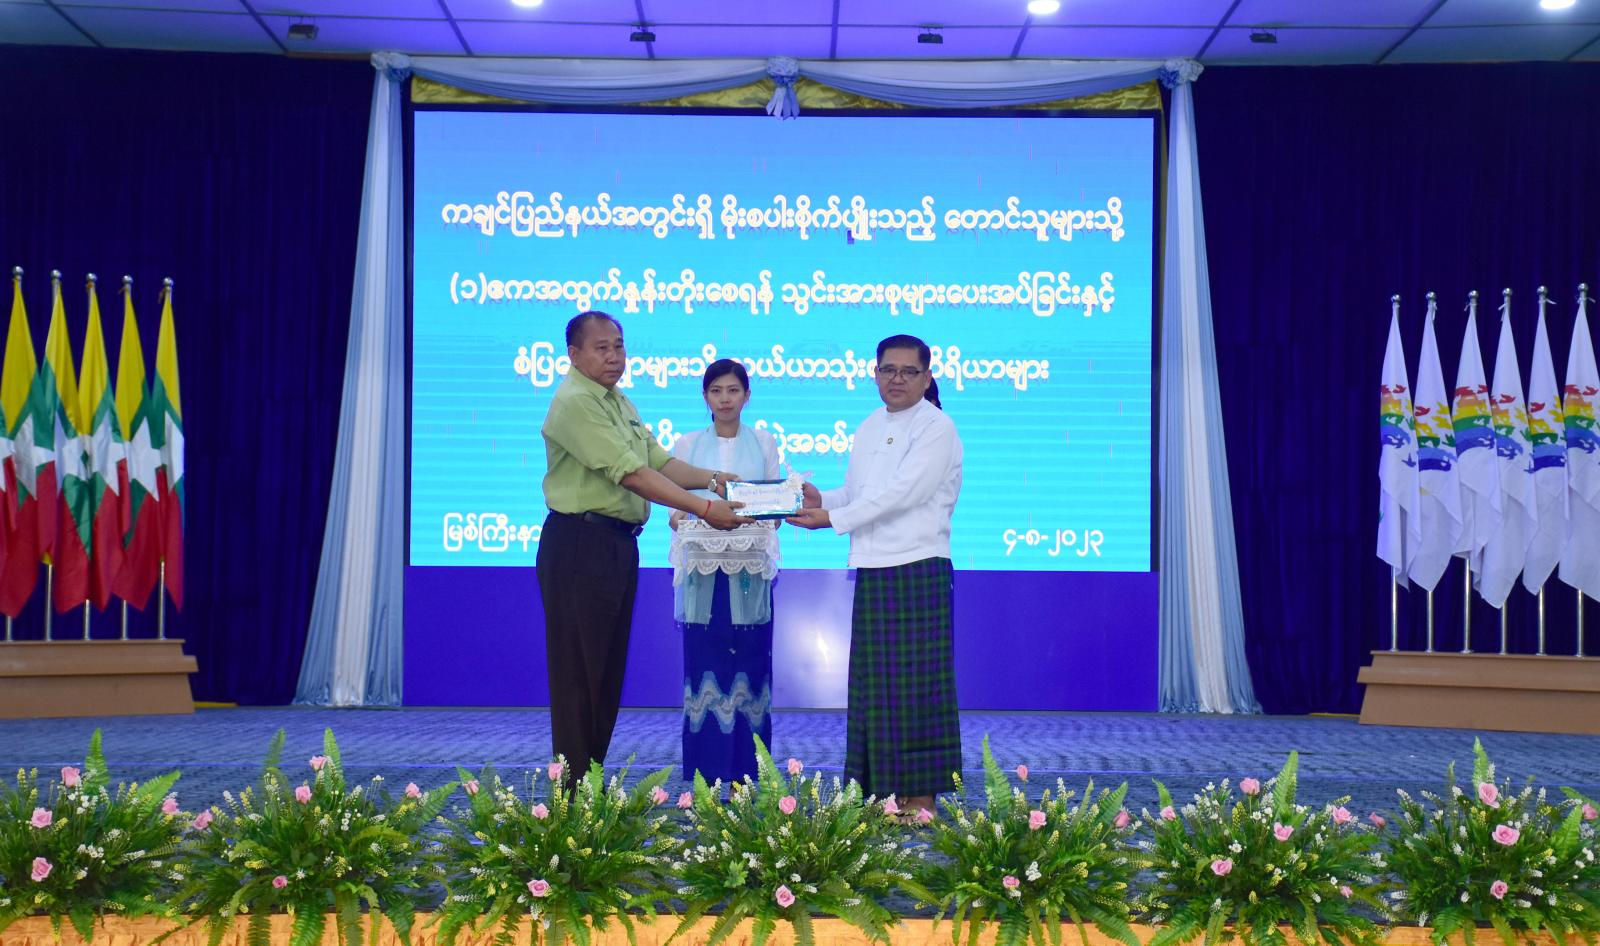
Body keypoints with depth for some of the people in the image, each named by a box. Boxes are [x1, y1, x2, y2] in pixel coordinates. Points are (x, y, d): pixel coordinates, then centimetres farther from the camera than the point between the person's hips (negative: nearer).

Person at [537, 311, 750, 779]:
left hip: (619, 545, 10)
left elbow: (661, 462, 14)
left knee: (608, 671, 13)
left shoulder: (620, 403, 17)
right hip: (580, 544, -10)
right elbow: (631, 475, -22)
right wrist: (704, 509, -24)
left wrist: (711, 478, -4)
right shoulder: (575, 403, -15)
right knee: (579, 673, -5)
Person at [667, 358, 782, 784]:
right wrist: (679, 519, -14)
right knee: (703, 664, -3)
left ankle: (746, 774, 4)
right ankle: (706, 776, 2)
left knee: (749, 664, -2)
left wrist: (769, 520, -13)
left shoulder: (763, 444, 10)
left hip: (749, 568, 0)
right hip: (703, 566, 0)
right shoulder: (688, 445, 9)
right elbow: (674, 505, 7)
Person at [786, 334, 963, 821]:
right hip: (872, 571, 7)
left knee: (915, 684, -5)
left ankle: (920, 800, 0)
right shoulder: (869, 428, 17)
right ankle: (884, 794, 14)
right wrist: (821, 501, -3)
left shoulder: (937, 428, -6)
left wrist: (831, 519, -16)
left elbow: (900, 493, -15)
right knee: (873, 685, 7)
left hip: (918, 569, -7)